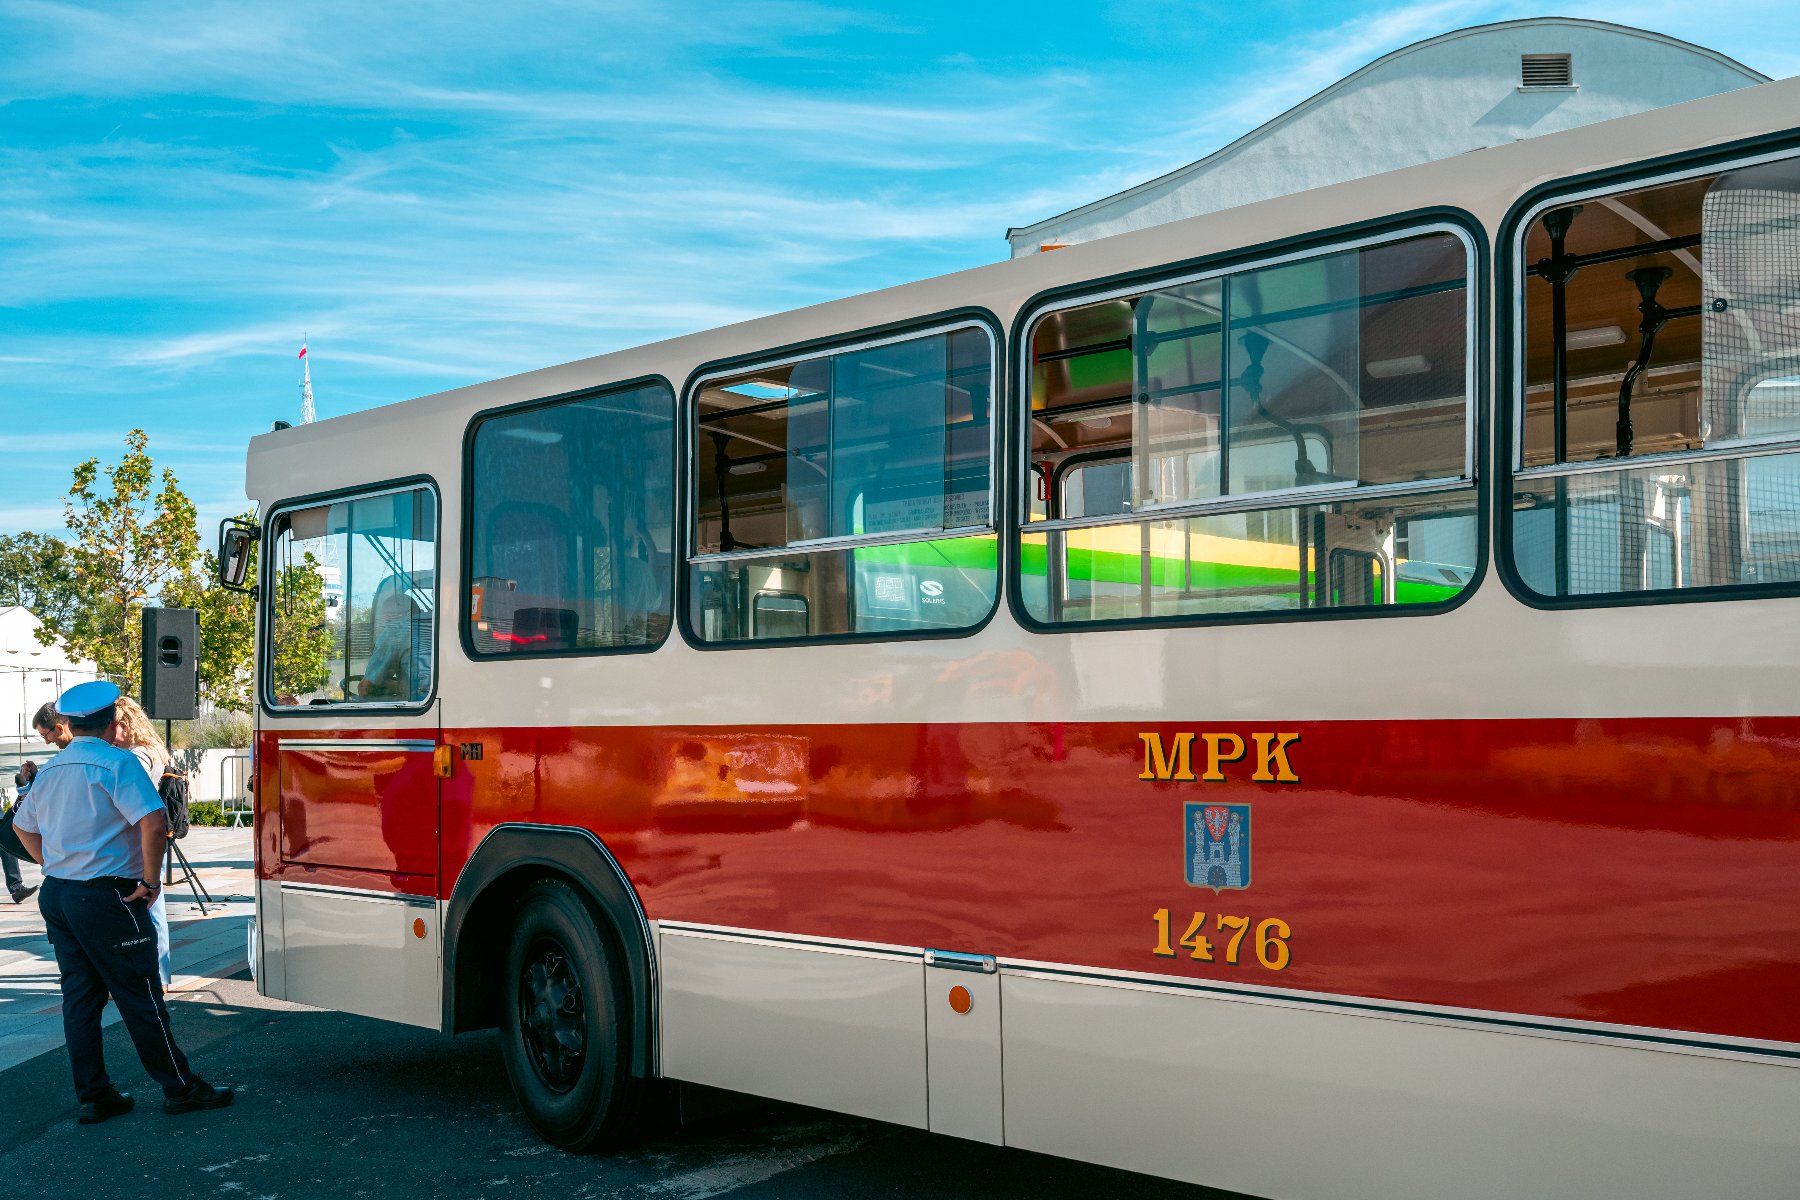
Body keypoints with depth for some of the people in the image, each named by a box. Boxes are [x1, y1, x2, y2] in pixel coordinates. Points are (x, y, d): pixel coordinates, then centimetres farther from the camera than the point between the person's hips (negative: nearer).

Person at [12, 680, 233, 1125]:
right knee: (139, 997, -1)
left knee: (79, 997, 12)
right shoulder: (116, 763, -14)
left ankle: (93, 1096, 16)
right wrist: (150, 881, -14)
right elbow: (154, 823, -25)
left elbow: (23, 826, 26)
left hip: (56, 895, 8)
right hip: (106, 898, -8)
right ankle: (180, 1088, 7)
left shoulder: (50, 770, 11)